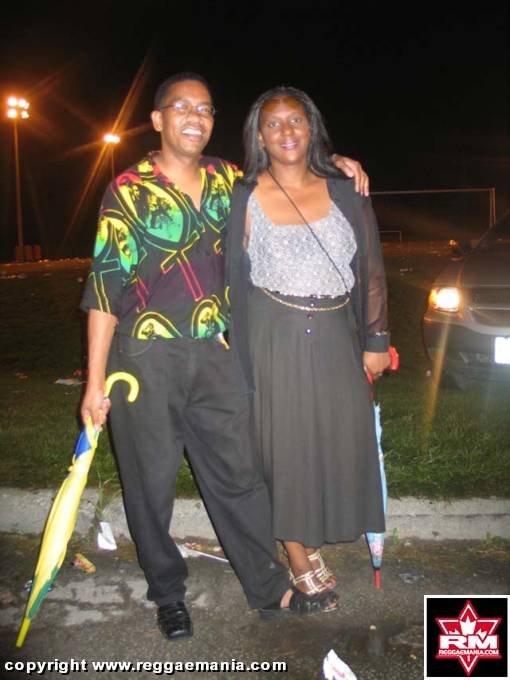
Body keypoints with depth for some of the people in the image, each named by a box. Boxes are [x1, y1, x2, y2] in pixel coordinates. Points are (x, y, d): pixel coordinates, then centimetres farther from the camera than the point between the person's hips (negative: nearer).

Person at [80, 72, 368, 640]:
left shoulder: (227, 179, 8)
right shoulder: (128, 190, -5)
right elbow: (104, 285, -7)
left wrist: (335, 162, 10)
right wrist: (95, 381, -10)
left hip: (216, 353, 4)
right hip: (146, 357, -3)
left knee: (239, 473, 11)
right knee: (151, 482, 8)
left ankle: (270, 589, 27)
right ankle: (168, 594, 31)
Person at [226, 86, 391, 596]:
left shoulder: (345, 193, 4)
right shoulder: (245, 198, -2)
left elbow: (371, 270, 6)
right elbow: (232, 277, 0)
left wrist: (376, 339, 3)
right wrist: (236, 350, 0)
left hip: (335, 337, 3)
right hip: (274, 337, -2)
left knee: (339, 435, 8)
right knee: (282, 438, 5)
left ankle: (313, 535, 32)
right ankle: (296, 550, 26)